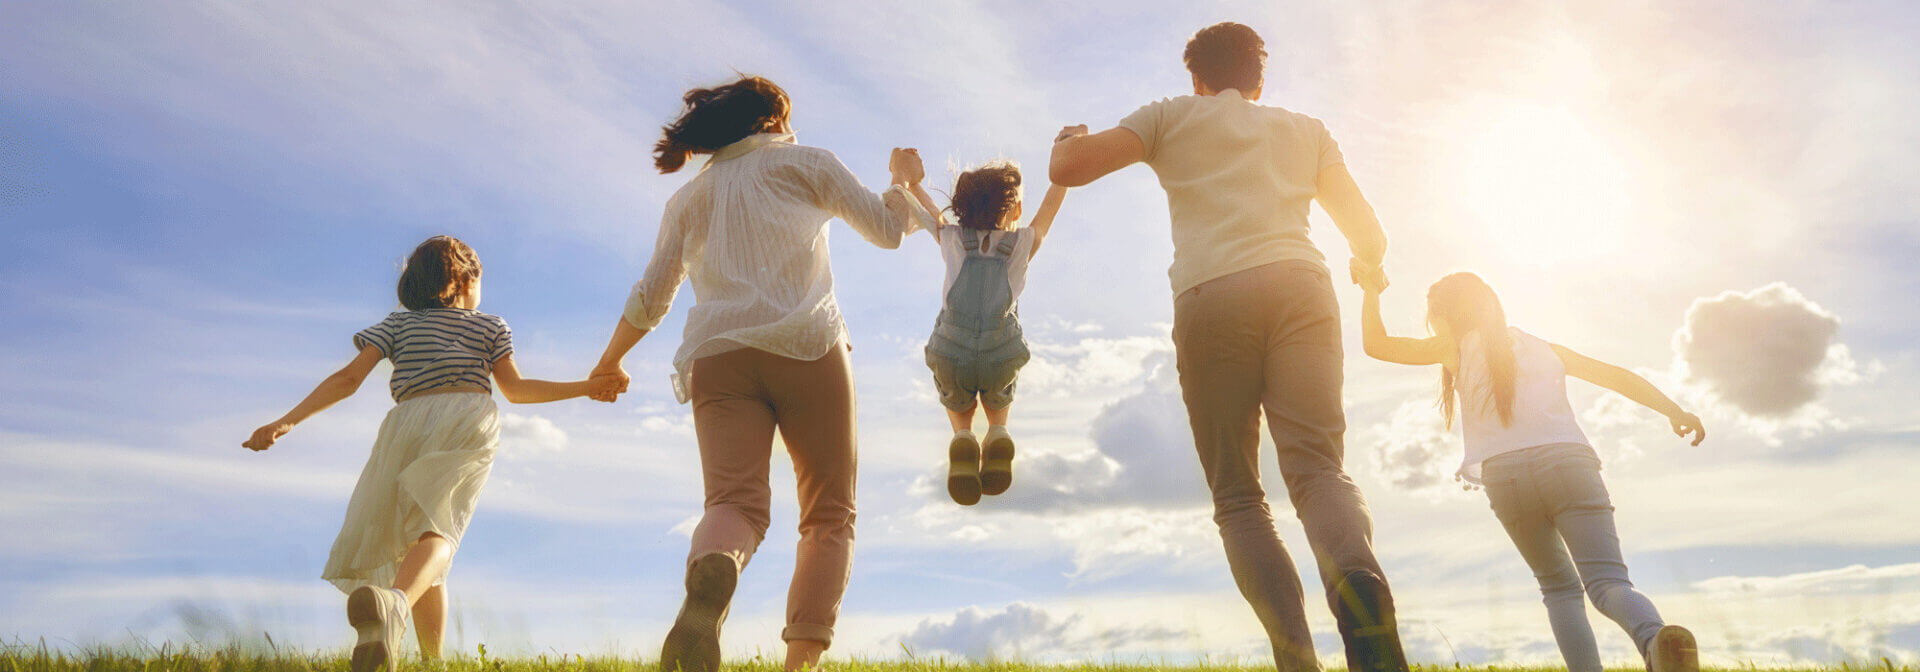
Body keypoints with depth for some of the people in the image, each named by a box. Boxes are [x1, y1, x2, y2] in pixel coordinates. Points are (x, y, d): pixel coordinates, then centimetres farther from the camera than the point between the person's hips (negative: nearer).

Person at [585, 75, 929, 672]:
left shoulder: (688, 198, 25)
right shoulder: (805, 162, 17)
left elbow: (651, 297, 25)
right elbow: (886, 229, 20)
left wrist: (610, 361, 41)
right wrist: (904, 180, 40)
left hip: (717, 358, 3)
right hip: (807, 348, -2)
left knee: (734, 502, -10)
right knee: (830, 514, 4)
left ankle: (711, 571, -46)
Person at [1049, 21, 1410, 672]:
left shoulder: (1172, 114, 23)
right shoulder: (1305, 128, 29)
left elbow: (1067, 168, 11)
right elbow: (1371, 238, 28)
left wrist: (1068, 139, 34)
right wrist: (1368, 268, 51)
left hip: (1209, 297, -1)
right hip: (1299, 282, 2)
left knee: (1237, 495, 3)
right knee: (1317, 467, -7)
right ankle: (1357, 576, -40)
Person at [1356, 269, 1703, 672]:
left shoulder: (1456, 346, 21)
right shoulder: (1543, 347, 30)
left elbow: (1376, 345, 23)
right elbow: (1616, 375, 24)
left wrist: (1371, 292, 28)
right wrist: (1674, 410, 19)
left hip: (1504, 473, -1)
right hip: (1567, 459, 1)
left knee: (1559, 588, 15)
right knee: (1608, 582, -7)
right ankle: (1656, 637, -39)